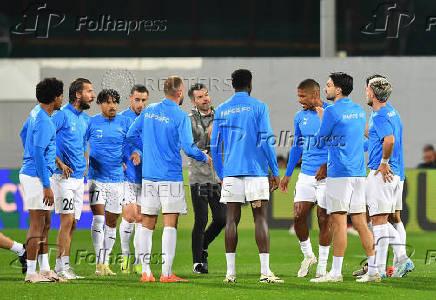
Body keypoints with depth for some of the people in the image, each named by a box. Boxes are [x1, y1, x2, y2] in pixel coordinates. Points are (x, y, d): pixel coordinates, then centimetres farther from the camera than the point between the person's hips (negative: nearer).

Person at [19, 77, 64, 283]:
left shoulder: (37, 112, 10)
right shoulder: (43, 122, -19)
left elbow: (23, 133, 27)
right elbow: (39, 154, -22)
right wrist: (46, 186, -20)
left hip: (31, 172, 10)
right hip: (36, 176, -10)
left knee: (45, 223, 14)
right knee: (37, 225, -6)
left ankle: (44, 269, 19)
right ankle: (31, 273, -4)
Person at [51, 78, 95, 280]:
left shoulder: (85, 119, 16)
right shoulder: (62, 115, -9)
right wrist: (60, 164, -17)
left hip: (79, 178, 8)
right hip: (64, 177, -8)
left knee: (73, 223, 7)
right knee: (67, 219, -13)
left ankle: (61, 266, 11)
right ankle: (63, 266, -11)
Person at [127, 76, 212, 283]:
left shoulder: (149, 111, 8)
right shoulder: (180, 116, -9)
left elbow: (131, 135, 14)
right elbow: (188, 147, -13)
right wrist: (204, 157, 5)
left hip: (148, 175, 5)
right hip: (171, 176, -5)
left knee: (147, 223, 8)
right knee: (170, 223, -4)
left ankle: (145, 272, 8)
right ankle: (166, 273, -9)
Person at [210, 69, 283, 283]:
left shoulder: (221, 110, 9)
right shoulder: (259, 107, -1)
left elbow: (215, 146, 10)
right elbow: (266, 141, -5)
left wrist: (221, 175, 19)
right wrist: (275, 172, 1)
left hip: (231, 171, 3)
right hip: (256, 171, -3)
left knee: (232, 219, 4)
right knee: (261, 218, -2)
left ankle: (230, 272, 1)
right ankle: (265, 271, -9)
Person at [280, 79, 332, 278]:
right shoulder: (300, 117, 11)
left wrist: (327, 166, -17)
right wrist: (287, 174, 20)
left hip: (326, 175, -5)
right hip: (306, 174, 5)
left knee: (324, 220, -1)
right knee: (298, 216, -4)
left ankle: (322, 265, 8)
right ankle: (308, 256, 16)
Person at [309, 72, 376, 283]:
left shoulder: (332, 112, -9)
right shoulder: (358, 110, 15)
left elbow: (319, 141, -1)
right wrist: (323, 116, 33)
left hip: (339, 173, -8)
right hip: (358, 171, 8)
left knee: (338, 222, -7)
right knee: (360, 222, 8)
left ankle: (336, 272, -7)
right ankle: (373, 270, 6)